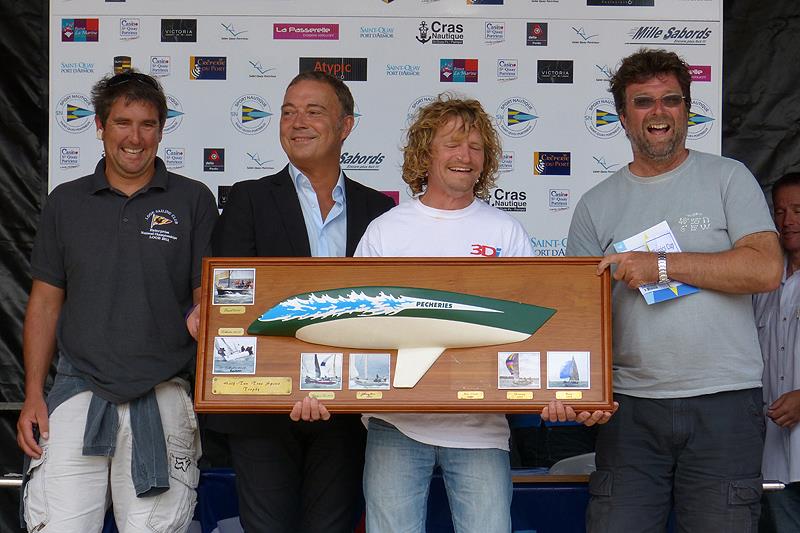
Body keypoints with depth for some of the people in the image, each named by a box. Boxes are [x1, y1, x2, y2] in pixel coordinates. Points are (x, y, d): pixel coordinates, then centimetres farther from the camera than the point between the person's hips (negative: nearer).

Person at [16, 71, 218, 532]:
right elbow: (46, 302, 13)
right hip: (79, 391, 2)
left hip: (164, 397, -1)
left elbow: (207, 303, 3)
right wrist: (33, 395, 5)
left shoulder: (193, 201, 4)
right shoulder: (66, 203, 11)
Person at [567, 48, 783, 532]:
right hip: (630, 404, 2)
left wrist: (661, 265, -12)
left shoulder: (728, 178, 6)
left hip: (724, 402, -2)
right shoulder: (597, 205, 11)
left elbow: (766, 269, -8)